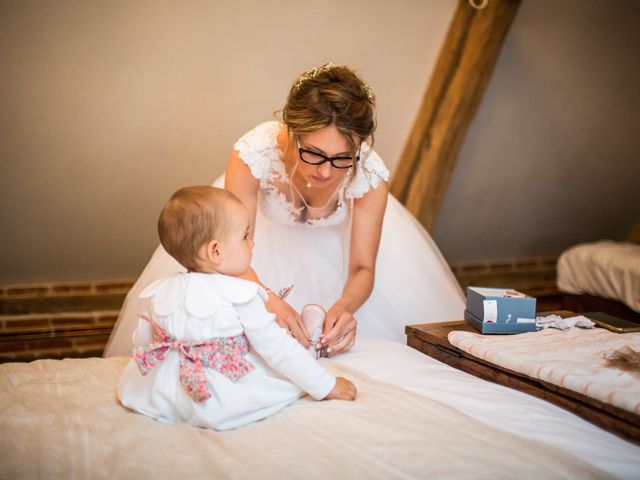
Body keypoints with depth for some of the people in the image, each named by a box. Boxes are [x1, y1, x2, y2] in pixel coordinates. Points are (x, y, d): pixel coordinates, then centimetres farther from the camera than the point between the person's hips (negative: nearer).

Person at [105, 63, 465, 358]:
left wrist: (344, 306, -47)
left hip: (335, 245, 1)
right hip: (267, 232, -1)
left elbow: (363, 268, -23)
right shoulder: (254, 151, -40)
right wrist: (269, 302, -54)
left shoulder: (369, 173, -34)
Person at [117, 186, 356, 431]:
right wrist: (327, 386, -2)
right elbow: (278, 349, -11)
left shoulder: (162, 291, 4)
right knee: (292, 373, 4)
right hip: (220, 405, -5)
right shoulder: (240, 296, -14)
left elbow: (143, 341, 16)